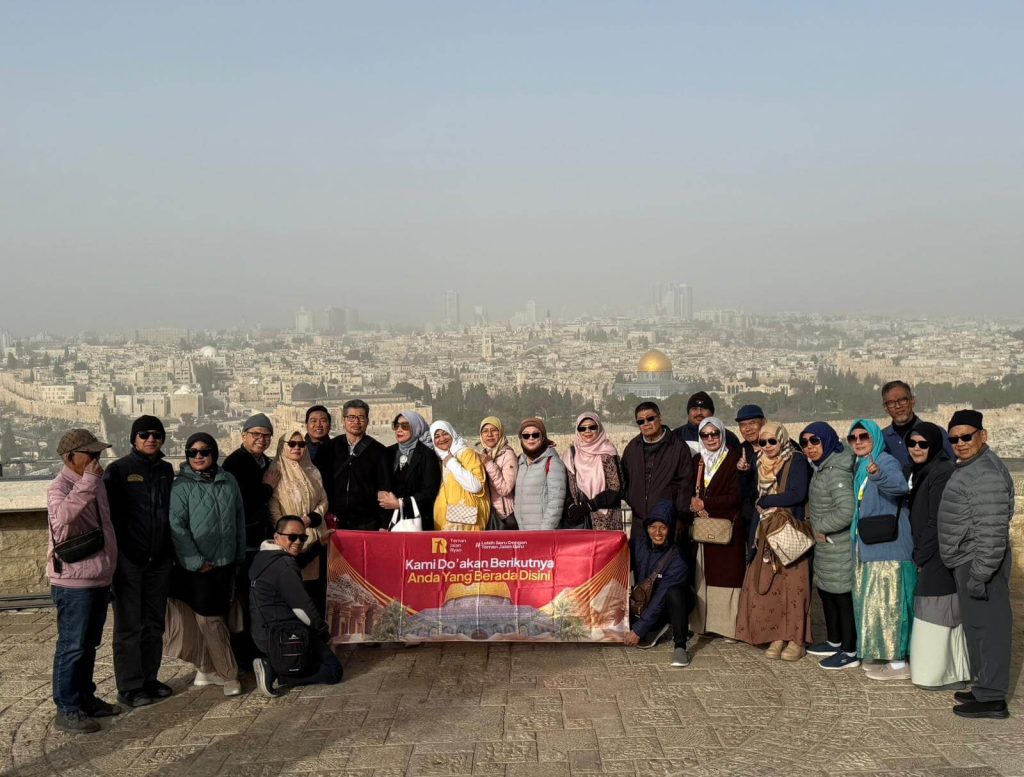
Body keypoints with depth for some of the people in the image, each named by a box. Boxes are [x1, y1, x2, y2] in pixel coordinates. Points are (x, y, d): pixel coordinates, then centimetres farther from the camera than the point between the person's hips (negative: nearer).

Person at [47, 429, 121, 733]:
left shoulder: (95, 483, 12)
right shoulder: (60, 487, -16)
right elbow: (62, 515, -40)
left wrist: (108, 571, 24)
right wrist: (87, 481, -36)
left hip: (99, 579, 9)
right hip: (73, 582, -9)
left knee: (89, 645, 17)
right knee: (72, 646, -2)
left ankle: (86, 698, 29)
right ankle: (67, 710, 5)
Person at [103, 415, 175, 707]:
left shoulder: (166, 471, 10)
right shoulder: (118, 470, -5)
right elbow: (106, 513, -7)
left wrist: (171, 551, 12)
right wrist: (113, 555, -13)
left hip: (159, 559, 5)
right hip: (129, 560, -5)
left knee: (154, 624, 11)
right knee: (129, 626, 0)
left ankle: (149, 679, 21)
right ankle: (129, 687, 6)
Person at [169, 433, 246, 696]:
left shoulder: (229, 481, 6)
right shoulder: (181, 485, -7)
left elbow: (239, 520, 12)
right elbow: (177, 526, -11)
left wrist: (240, 555, 10)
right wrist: (196, 561, -14)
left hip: (226, 562, 4)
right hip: (198, 565, -4)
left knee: (213, 618, 12)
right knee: (209, 620, -1)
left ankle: (205, 669, 25)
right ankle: (228, 674, 7)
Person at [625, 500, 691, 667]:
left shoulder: (677, 560, -25)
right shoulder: (639, 541, -11)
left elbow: (660, 599, -26)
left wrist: (638, 629, -27)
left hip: (664, 608, -5)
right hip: (641, 600, 5)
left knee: (674, 592, -37)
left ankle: (679, 645, -24)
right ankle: (656, 630, 3)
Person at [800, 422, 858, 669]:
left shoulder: (835, 472, -21)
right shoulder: (820, 468, 9)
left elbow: (846, 510, -31)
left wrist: (823, 528, -18)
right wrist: (819, 529, 12)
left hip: (839, 548, -10)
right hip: (826, 547, 10)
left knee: (843, 597, 0)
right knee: (826, 593, 20)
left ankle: (849, 652, 11)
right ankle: (834, 642, 35)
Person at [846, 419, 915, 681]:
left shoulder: (887, 462, -14)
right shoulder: (860, 466, 12)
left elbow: (899, 485, -37)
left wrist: (878, 474, -54)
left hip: (887, 547, -9)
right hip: (867, 547, 9)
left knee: (887, 601, -5)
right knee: (871, 601, 15)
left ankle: (898, 662, 2)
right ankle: (881, 653, 26)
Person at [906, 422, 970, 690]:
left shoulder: (942, 473, -17)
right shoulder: (920, 472, 12)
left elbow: (937, 521, -19)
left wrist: (920, 557, -14)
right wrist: (918, 554, 10)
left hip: (939, 555, -9)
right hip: (929, 555, 9)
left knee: (937, 614, -3)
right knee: (938, 615, 14)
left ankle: (946, 674, 6)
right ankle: (953, 671, 23)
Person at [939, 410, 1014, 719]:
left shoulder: (986, 474, -20)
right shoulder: (967, 467, 15)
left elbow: (992, 531, -25)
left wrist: (980, 574, -24)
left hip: (980, 563, -11)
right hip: (968, 562, 11)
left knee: (986, 626, -4)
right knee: (978, 625, 16)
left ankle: (992, 698, 2)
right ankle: (986, 688, 26)